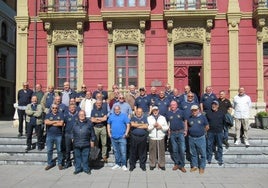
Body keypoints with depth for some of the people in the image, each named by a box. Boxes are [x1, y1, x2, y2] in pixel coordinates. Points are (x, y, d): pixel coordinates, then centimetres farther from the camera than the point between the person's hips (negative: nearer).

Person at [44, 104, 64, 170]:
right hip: (49, 135, 2)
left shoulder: (60, 115, 1)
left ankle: (60, 163, 17)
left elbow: (61, 123, -13)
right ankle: (50, 163, 20)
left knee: (59, 150, 5)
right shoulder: (48, 115, 7)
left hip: (58, 135, -2)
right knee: (49, 150, 7)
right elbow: (46, 122, -12)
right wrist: (56, 121, -11)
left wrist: (51, 123, -8)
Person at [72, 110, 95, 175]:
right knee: (77, 156, 8)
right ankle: (78, 168, 19)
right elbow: (73, 132, 19)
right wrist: (73, 138, 13)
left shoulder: (89, 123, 3)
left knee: (85, 156, 3)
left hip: (86, 144, -2)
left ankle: (86, 169, 14)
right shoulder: (75, 123, 11)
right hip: (77, 144, 2)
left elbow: (92, 133, 4)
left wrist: (92, 140, 2)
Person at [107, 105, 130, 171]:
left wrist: (126, 133, -10)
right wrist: (109, 133, 5)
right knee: (116, 151, 13)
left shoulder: (124, 116, 0)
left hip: (122, 137, -3)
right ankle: (117, 164, 24)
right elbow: (108, 125, 15)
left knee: (123, 152, -4)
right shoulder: (111, 116, 9)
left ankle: (123, 165, 5)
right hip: (113, 137, 4)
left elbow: (128, 125, -2)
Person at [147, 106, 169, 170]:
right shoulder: (149, 118, 8)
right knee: (152, 152, 0)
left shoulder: (163, 118, 13)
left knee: (161, 151, 1)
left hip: (161, 138, 1)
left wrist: (161, 127, -8)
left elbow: (166, 127, 8)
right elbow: (147, 128, -3)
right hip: (152, 137, -1)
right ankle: (152, 164, 11)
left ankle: (162, 164, 12)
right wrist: (153, 125, -13)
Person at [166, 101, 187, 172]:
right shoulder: (168, 113, 8)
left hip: (181, 132, -1)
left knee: (182, 149, -4)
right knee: (174, 150, 7)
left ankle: (182, 165, 4)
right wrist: (168, 130, 2)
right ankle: (176, 163, 19)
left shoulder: (181, 112, 4)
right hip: (172, 133, 2)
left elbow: (185, 121, 8)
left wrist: (185, 130, 1)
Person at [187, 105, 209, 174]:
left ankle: (202, 167, 16)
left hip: (200, 138, -3)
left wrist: (201, 131, 9)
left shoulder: (203, 117, -3)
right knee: (193, 153, 13)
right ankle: (194, 166, 26)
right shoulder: (189, 118, 5)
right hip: (191, 138, 3)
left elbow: (207, 127, 5)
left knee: (202, 153, 3)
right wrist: (191, 131, 8)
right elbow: (187, 127, 19)